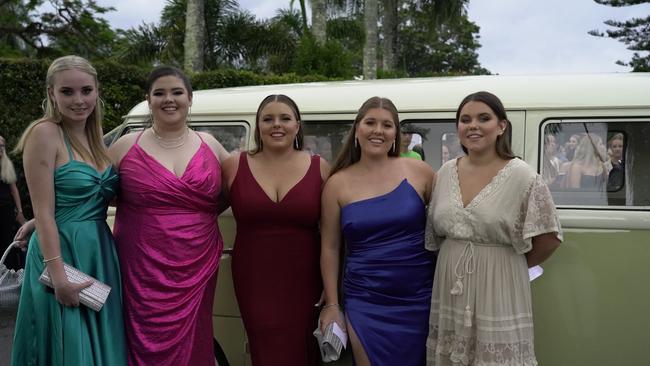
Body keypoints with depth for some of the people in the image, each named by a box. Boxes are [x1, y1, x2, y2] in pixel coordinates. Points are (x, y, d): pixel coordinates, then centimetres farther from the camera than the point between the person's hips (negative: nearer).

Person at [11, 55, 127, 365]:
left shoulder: (95, 137, 9)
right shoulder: (45, 134, -12)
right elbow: (44, 212, -16)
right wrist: (59, 276, -20)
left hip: (101, 254, 7)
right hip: (62, 253, -7)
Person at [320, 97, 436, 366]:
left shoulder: (419, 171, -3)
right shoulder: (338, 183, -1)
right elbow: (330, 248, 3)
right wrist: (331, 304, 2)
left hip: (419, 300, 1)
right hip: (365, 304, 0)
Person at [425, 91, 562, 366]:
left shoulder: (522, 177, -11)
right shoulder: (445, 172, 4)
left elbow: (549, 237, -8)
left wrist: (516, 264, 3)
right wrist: (455, 260, 10)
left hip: (498, 290, -4)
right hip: (449, 290, 5)